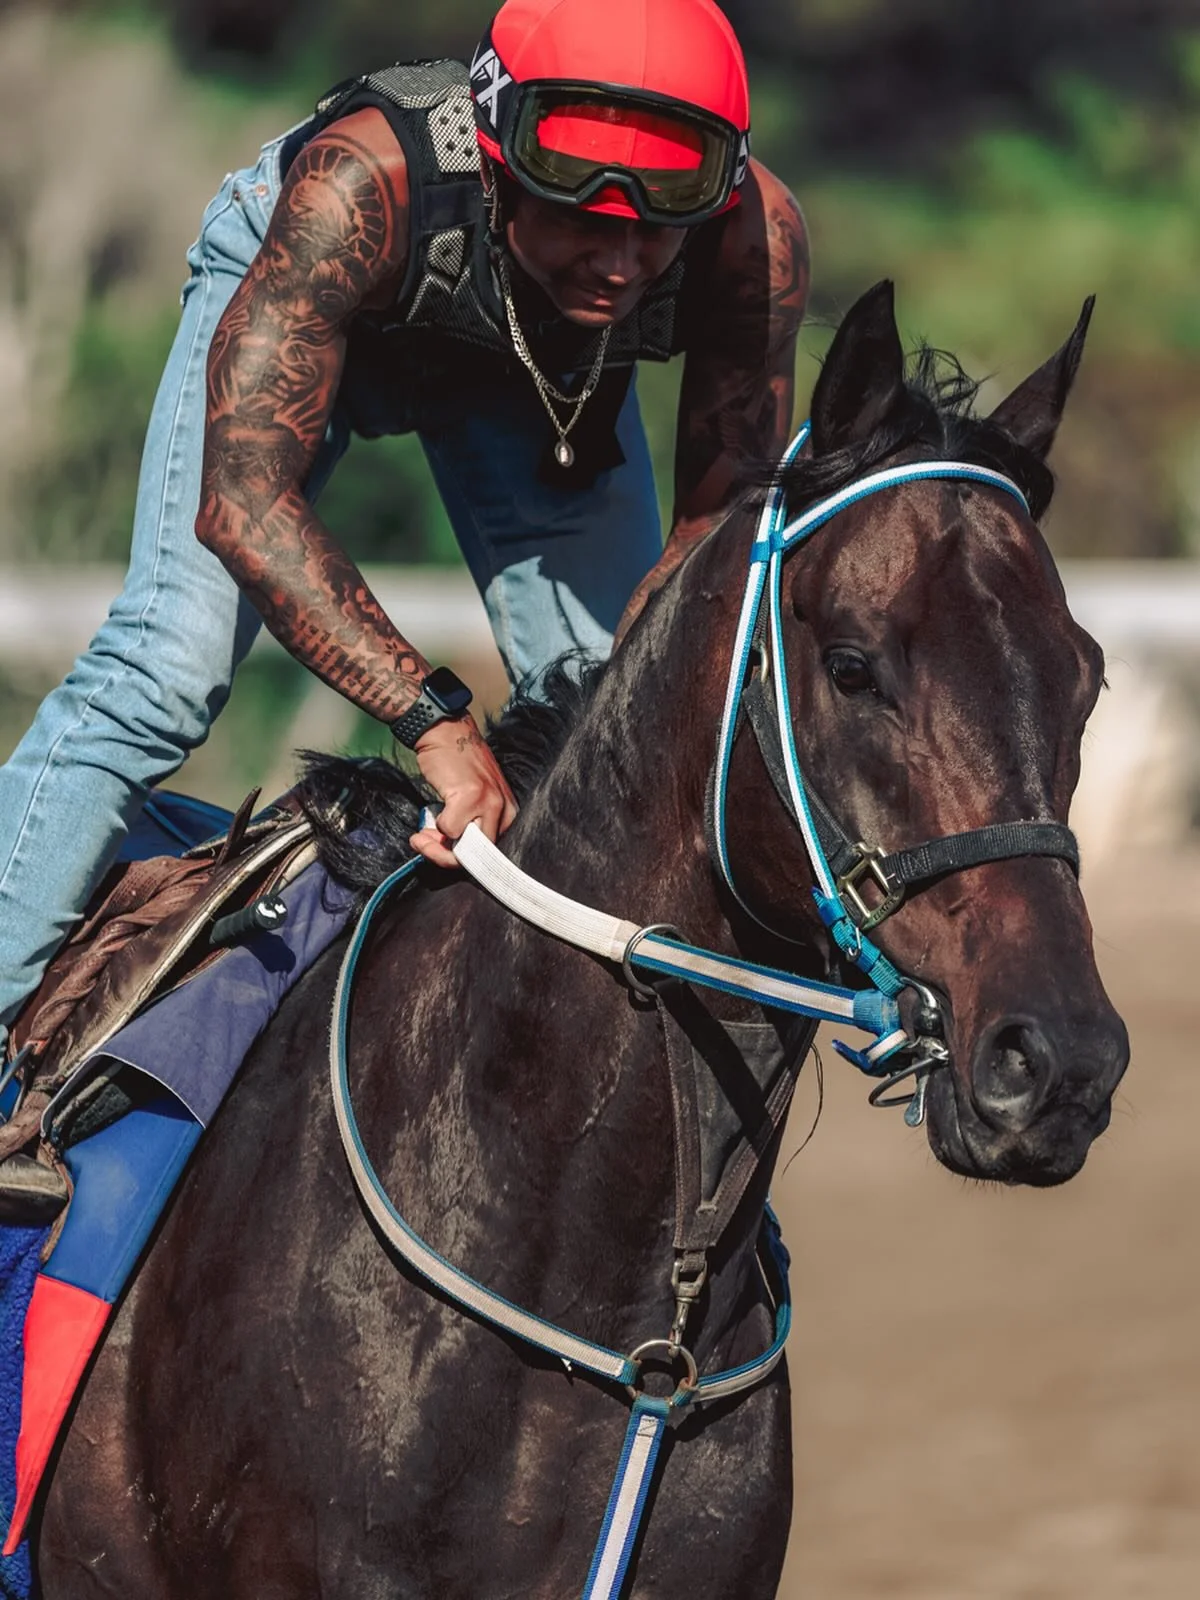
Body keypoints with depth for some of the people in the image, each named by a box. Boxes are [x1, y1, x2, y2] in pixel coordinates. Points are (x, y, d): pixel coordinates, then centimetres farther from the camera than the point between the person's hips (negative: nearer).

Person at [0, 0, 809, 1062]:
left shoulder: (756, 236, -38)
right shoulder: (358, 188, -47)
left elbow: (724, 522, -27)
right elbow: (242, 499, -49)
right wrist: (438, 719, -58)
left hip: (551, 365, 3)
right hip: (296, 297, -3)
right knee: (166, 668, -17)